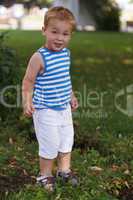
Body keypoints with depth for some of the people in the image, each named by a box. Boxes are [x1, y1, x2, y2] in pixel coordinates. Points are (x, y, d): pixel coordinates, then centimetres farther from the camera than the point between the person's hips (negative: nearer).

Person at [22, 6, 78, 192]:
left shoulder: (66, 53, 2)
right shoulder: (39, 57, -20)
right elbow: (28, 81, -16)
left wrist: (71, 96, 22)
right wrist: (27, 101, -26)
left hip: (64, 107, 7)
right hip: (46, 110, -7)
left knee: (67, 139, 18)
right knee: (50, 143, 2)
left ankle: (64, 170, 36)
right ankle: (45, 175, 23)